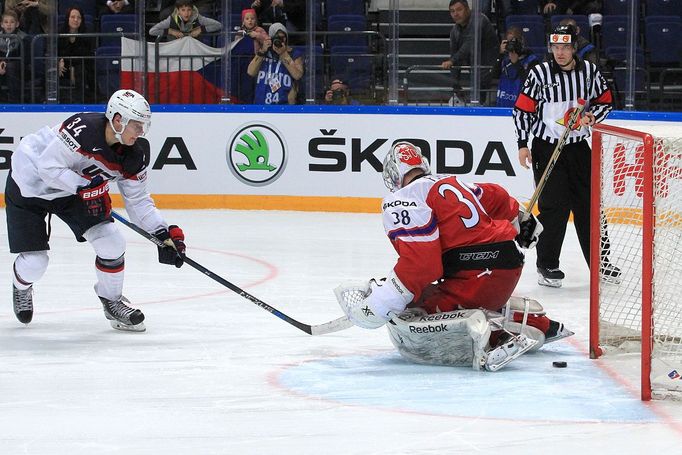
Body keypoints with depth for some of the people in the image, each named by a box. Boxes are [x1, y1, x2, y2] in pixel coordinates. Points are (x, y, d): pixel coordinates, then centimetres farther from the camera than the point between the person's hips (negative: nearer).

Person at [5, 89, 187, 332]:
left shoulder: (132, 156, -11)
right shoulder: (83, 128, -33)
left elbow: (138, 201, -4)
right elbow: (48, 166, -32)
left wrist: (164, 233, -15)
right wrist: (84, 186, -37)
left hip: (74, 190, 6)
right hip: (29, 185, -6)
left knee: (112, 243, -10)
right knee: (34, 262, -6)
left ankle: (112, 301, 14)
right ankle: (21, 288, 32)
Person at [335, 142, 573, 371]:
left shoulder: (402, 200, -6)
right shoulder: (452, 181, 20)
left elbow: (420, 263, -18)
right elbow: (498, 198, 35)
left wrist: (382, 301, -20)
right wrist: (521, 222, 53)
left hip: (474, 276, -9)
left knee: (404, 319, -8)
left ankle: (474, 326, -29)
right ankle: (539, 324, 27)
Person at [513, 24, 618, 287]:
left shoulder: (590, 71, 0)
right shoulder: (539, 74, -8)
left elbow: (606, 102, 11)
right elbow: (522, 109, -2)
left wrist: (591, 116, -9)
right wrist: (523, 144, -6)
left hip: (578, 147, 3)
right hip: (547, 149, -3)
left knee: (589, 204, 7)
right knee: (555, 206, -9)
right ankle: (547, 265, 2)